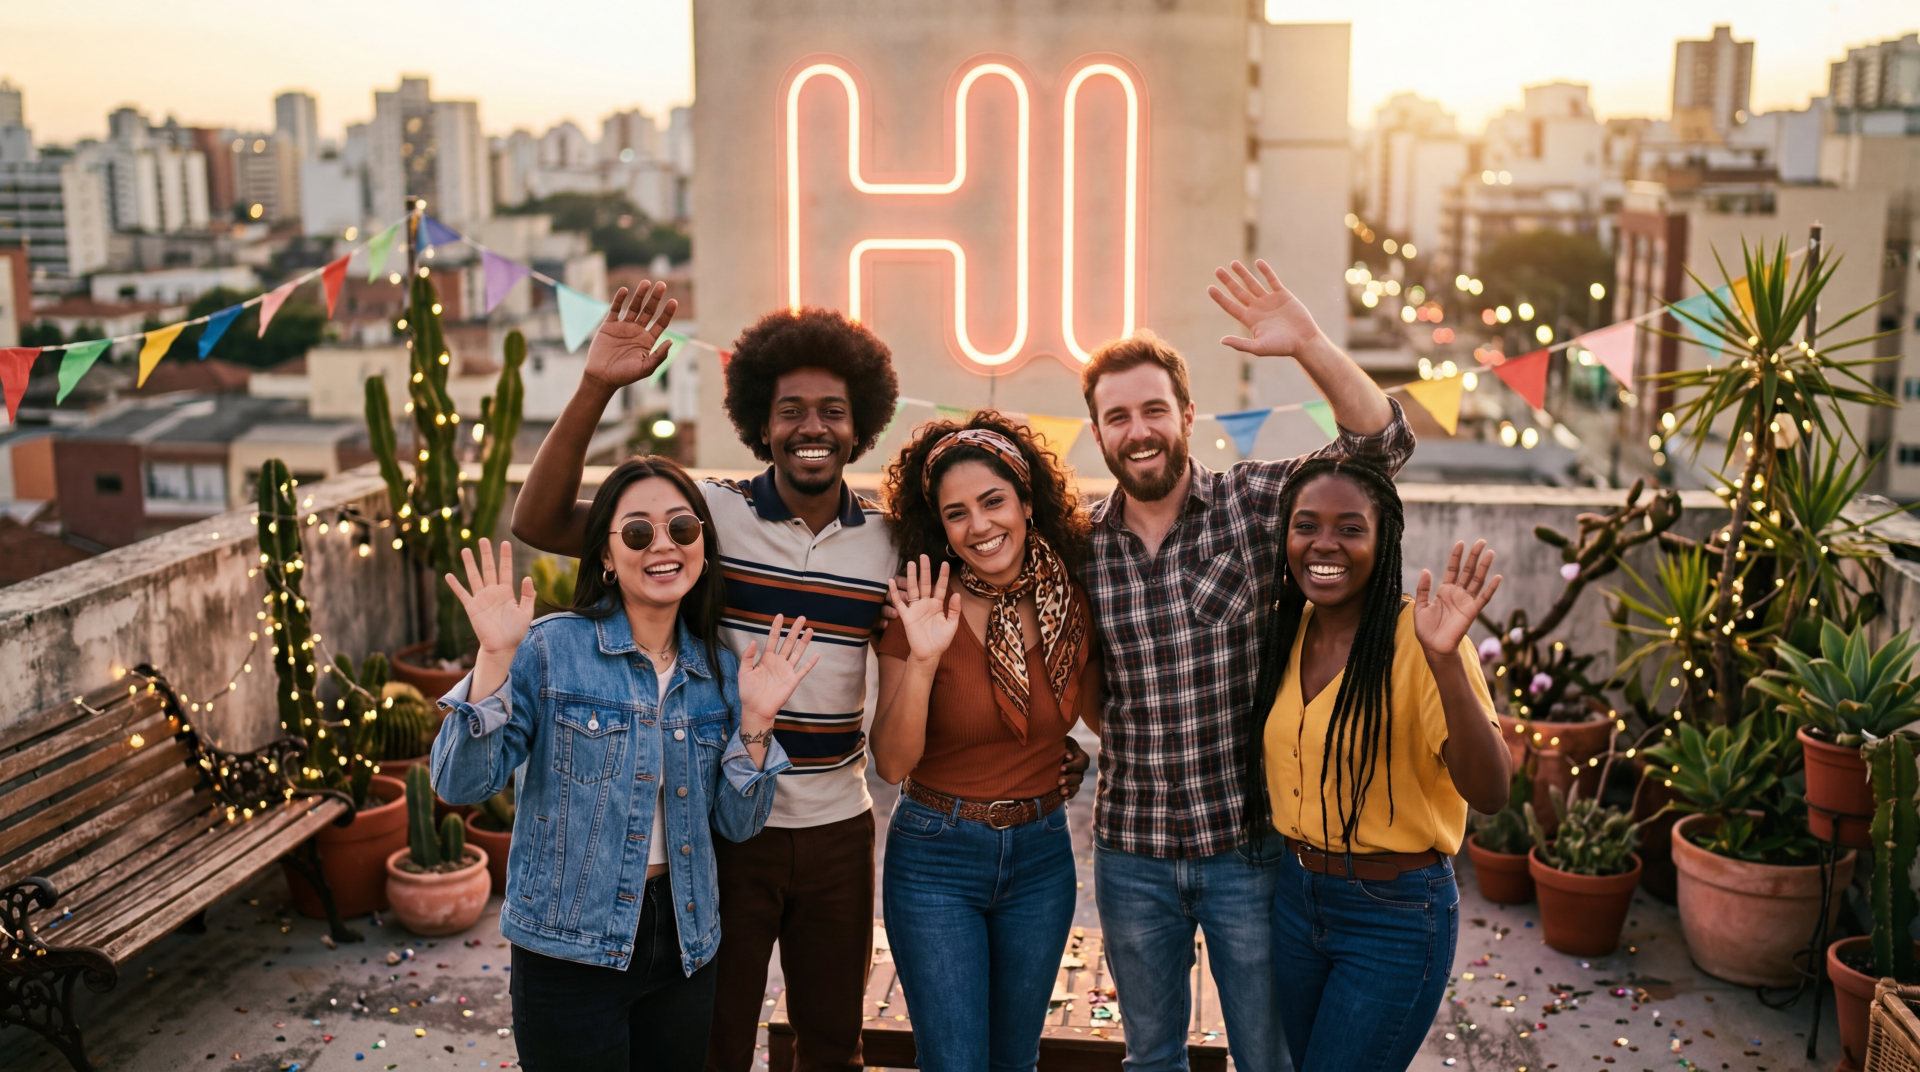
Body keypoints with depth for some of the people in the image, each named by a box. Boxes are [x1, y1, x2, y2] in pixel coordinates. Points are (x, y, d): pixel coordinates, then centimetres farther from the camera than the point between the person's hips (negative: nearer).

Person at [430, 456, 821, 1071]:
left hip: (683, 950, 4)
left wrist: (754, 718, -9)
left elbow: (737, 824, 4)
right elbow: (461, 785, -15)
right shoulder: (551, 650, -10)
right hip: (570, 951, -4)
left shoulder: (720, 673, 4)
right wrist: (495, 658, -24)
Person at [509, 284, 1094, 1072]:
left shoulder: (891, 542, -1)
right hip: (723, 823, -2)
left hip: (838, 829, 3)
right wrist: (596, 388, -27)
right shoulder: (710, 512, -10)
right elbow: (540, 524, -16)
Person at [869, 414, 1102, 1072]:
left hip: (1041, 855, 3)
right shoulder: (922, 611, -13)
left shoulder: (1073, 603, -4)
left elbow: (1104, 717, 11)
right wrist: (922, 661, -28)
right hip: (936, 859, -3)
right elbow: (892, 763, -16)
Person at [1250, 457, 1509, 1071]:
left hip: (1397, 916, -6)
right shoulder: (1285, 631, 1)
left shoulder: (1414, 637, -19)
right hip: (1295, 897, 6)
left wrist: (1445, 661, -39)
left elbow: (1488, 794, -29)